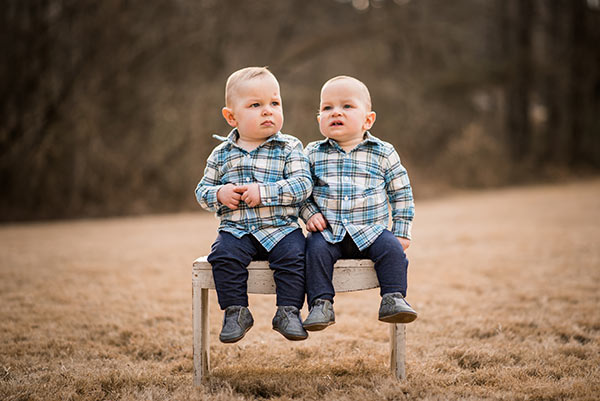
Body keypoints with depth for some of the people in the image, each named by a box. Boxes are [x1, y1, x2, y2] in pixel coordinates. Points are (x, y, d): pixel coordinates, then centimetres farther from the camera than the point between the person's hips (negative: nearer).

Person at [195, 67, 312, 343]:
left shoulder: (289, 148, 1)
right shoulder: (221, 154, 10)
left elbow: (303, 184, -10)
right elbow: (202, 190, 15)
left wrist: (264, 192, -20)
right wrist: (219, 194, -8)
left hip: (281, 228, -2)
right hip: (236, 230, 2)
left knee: (292, 255, -27)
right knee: (224, 256, -25)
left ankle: (288, 312, -12)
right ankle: (236, 312, -10)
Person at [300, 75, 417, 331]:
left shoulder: (383, 154, 4)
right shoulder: (313, 154, 5)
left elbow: (401, 194, 9)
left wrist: (401, 232, 3)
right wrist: (310, 214, -6)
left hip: (371, 230, 0)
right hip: (329, 231, 0)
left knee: (391, 248, -25)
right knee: (316, 249, -26)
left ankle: (393, 298, -15)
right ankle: (321, 304, -21)